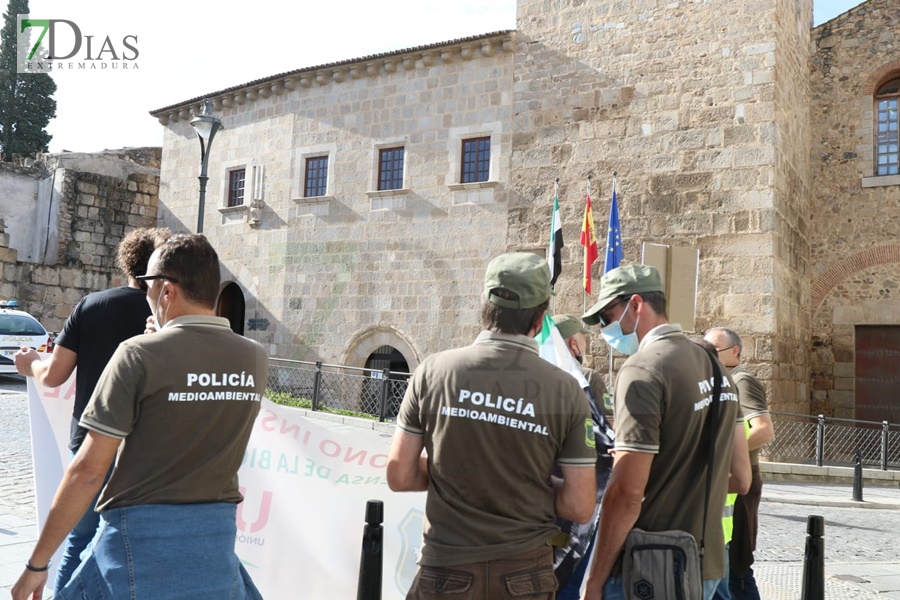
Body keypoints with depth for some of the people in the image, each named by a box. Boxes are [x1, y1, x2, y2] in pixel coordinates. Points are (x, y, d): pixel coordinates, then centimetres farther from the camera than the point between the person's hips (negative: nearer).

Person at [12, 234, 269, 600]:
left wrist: (37, 563, -3)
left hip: (142, 537, -4)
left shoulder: (140, 354, -12)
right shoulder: (256, 360, -1)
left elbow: (87, 470, -12)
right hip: (217, 539, 4)